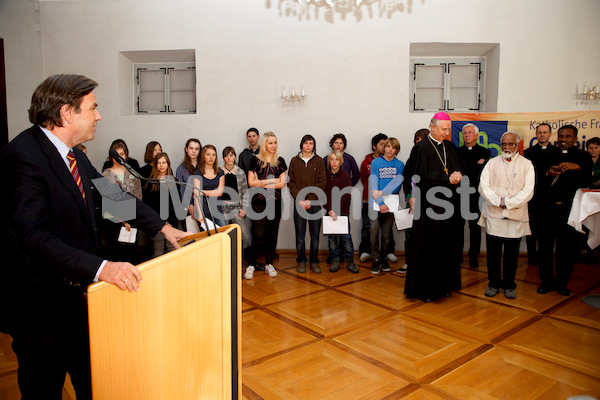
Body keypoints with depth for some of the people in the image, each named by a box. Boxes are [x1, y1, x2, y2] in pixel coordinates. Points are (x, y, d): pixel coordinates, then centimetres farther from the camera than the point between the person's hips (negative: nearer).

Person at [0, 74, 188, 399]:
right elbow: (32, 236, -31)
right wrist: (100, 267, -39)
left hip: (77, 292, 8)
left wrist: (163, 227, 9)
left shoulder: (73, 155, 4)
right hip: (40, 304, -8)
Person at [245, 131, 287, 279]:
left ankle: (269, 264, 19)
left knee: (272, 234, 7)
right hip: (258, 202, -2)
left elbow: (282, 183, 0)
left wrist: (262, 183, -8)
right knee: (258, 235, -5)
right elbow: (251, 182, -4)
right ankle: (251, 265, 8)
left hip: (275, 202, 3)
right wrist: (272, 180, -7)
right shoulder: (255, 160, 2)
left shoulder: (280, 161, 7)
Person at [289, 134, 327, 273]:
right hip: (299, 203, 1)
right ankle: (301, 261, 16)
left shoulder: (319, 161, 5)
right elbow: (291, 183, 4)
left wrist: (310, 200, -10)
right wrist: (300, 200, -8)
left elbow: (321, 184, -1)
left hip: (315, 203, 0)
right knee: (300, 234, 4)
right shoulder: (294, 161, 8)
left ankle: (314, 261, 15)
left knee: (315, 234, 4)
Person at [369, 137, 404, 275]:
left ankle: (384, 258, 18)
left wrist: (382, 192, -17)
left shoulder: (400, 165, 7)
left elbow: (397, 182, -5)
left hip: (392, 201, 1)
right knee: (374, 230, -11)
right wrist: (380, 202, -11)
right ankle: (375, 259, 0)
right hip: (376, 201, -1)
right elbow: (373, 183, -3)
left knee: (387, 232, 5)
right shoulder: (375, 162, 5)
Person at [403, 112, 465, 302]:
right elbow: (421, 178, -10)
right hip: (428, 206, -6)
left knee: (446, 245, 9)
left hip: (448, 204, 6)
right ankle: (423, 289, 11)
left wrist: (458, 176, -6)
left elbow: (460, 169, 16)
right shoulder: (421, 148, -7)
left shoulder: (450, 147, 12)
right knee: (427, 247, 0)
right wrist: (448, 179, -10)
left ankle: (442, 285, 22)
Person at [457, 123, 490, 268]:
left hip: (475, 195, -1)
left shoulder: (484, 152, 7)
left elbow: (482, 169, -4)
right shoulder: (457, 151, 11)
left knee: (475, 227, 4)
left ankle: (473, 257, 14)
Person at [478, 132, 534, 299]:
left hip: (516, 216, -1)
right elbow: (483, 186, 1)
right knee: (493, 252, 4)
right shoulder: (492, 163, 10)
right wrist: (498, 201, -11)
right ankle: (494, 284, 18)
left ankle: (509, 285, 20)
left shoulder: (526, 164, 5)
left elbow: (528, 191, -4)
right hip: (493, 214, 1)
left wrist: (508, 203, -12)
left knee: (512, 253, 6)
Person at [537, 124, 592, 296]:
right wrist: (548, 173, -17)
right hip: (548, 208, 1)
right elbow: (538, 182, 3)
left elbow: (587, 181, -10)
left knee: (567, 248, 5)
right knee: (545, 246, 4)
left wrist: (577, 167, -28)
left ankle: (562, 282, 20)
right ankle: (546, 281, 18)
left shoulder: (583, 156, 6)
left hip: (570, 209, -1)